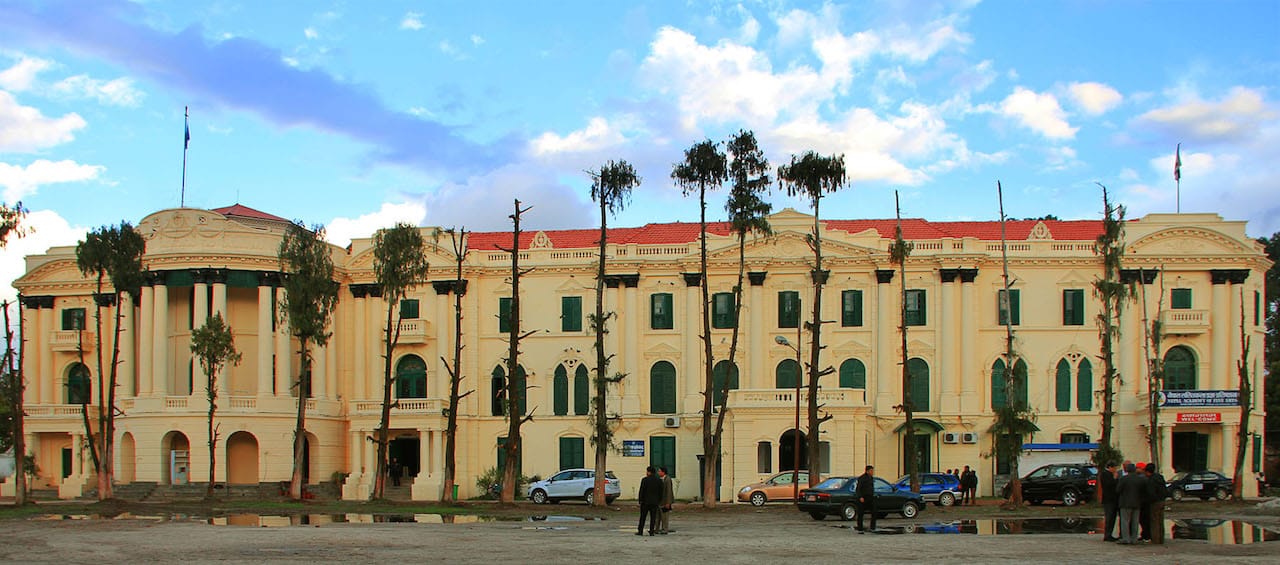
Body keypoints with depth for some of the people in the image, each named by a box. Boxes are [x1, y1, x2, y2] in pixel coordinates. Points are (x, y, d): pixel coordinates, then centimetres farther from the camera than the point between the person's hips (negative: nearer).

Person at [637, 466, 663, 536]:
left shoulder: (644, 480, -10)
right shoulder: (659, 480, 2)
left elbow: (641, 491, -9)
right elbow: (661, 492, 5)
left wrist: (640, 500, -2)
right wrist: (659, 501, 12)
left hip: (645, 501, -3)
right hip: (655, 502, 3)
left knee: (642, 517, 5)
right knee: (653, 517, 5)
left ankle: (640, 531, 7)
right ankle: (652, 532, 3)